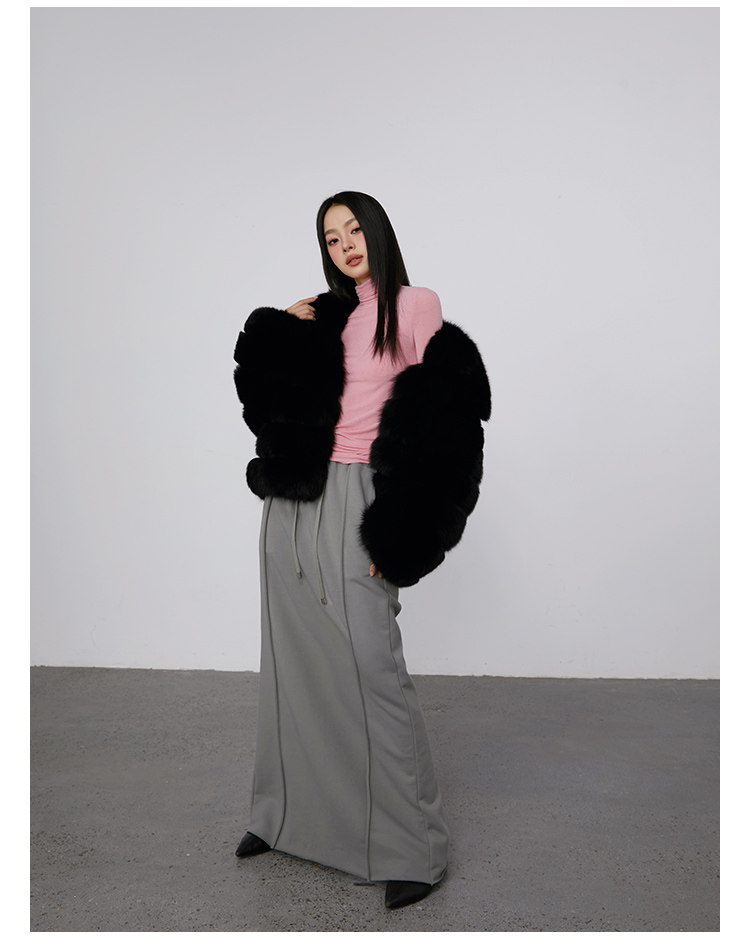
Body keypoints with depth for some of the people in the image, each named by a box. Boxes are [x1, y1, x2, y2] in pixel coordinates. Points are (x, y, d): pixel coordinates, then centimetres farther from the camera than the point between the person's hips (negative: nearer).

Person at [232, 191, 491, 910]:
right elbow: (264, 389, 14)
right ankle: (283, 814, 30)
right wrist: (282, 331, 0)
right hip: (292, 502, 6)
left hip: (352, 502, -6)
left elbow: (436, 433, -8)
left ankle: (413, 846, 9)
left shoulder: (415, 308, -1)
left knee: (367, 667, -7)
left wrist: (393, 533, -14)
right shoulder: (324, 316, 16)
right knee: (291, 662, 12)